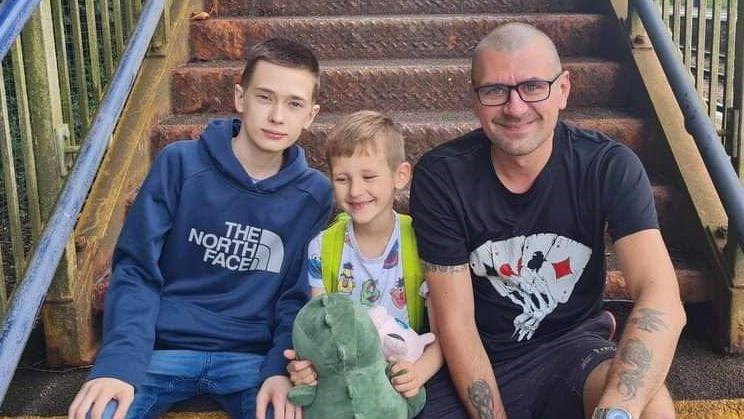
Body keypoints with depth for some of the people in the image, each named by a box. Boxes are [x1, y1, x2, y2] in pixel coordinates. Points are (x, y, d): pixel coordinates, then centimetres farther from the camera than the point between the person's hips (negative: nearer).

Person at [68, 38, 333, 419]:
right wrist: (119, 362, -18)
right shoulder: (180, 164, -4)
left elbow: (297, 298, 2)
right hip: (162, 347, 0)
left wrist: (280, 370, -15)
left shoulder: (315, 195, 1)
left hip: (252, 357, 1)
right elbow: (136, 271, -4)